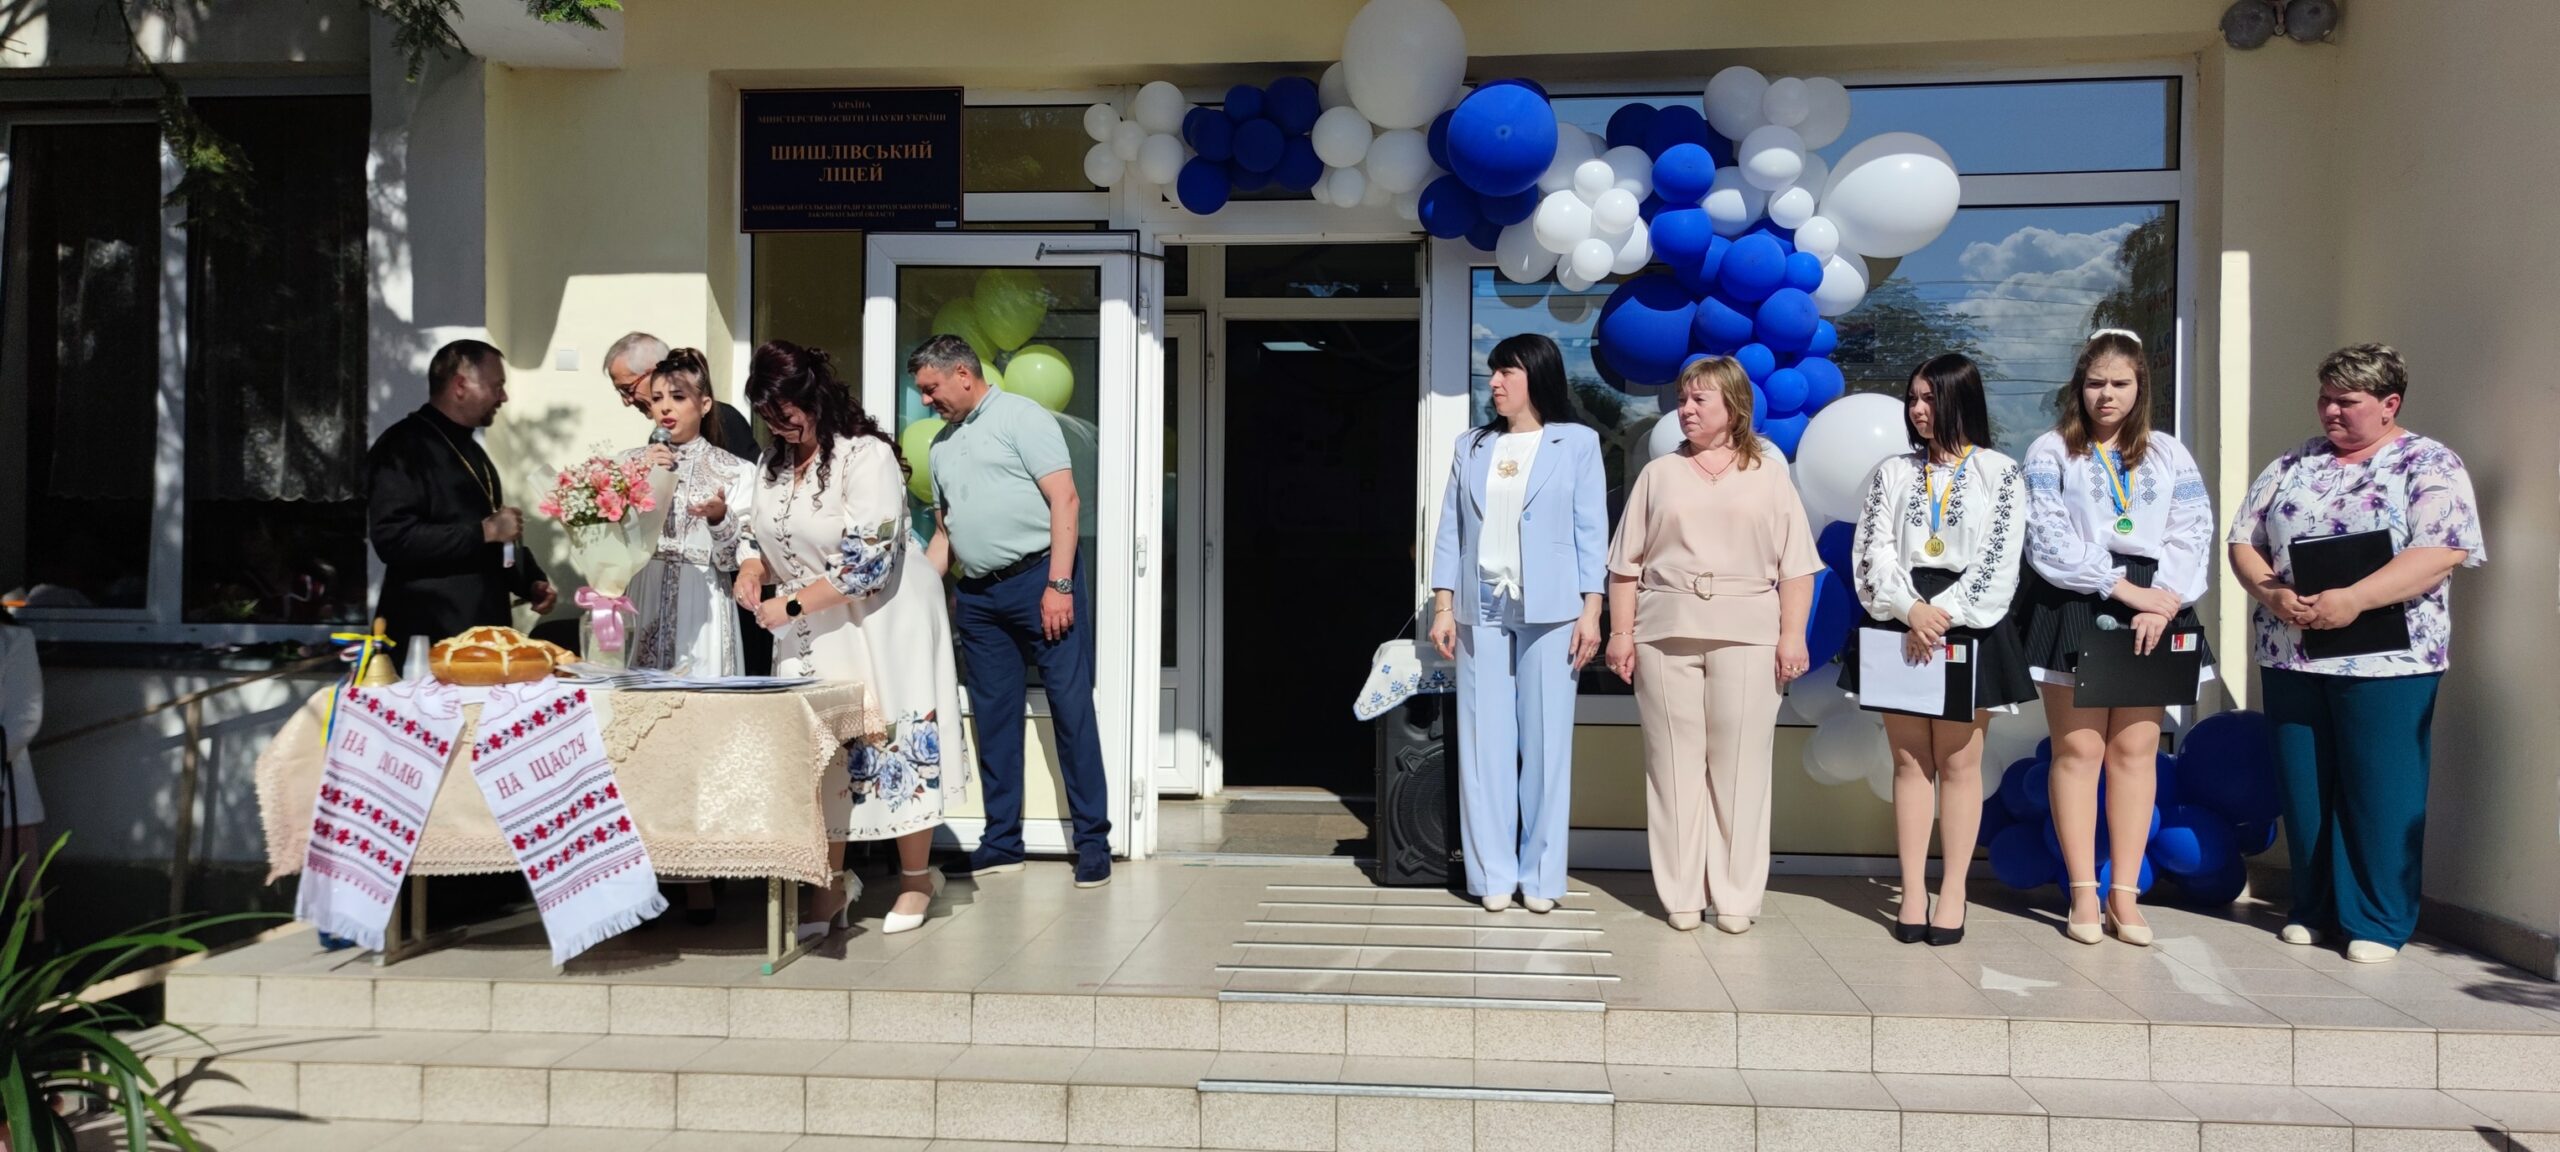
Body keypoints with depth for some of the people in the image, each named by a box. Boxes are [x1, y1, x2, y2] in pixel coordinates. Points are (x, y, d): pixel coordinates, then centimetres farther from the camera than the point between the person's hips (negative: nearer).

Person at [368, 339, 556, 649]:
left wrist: (531, 583, 11)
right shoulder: (403, 446, -9)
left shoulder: (470, 449, 19)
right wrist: (484, 531, -20)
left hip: (485, 629, 8)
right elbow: (394, 538, -22)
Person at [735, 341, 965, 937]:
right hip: (811, 636, 7)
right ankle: (831, 889, 15)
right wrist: (752, 570, -5)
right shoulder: (774, 459, 5)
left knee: (893, 745, 0)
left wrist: (790, 607, -20)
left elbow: (866, 563, -24)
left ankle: (916, 878, 17)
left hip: (881, 625, -7)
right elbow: (757, 530, 18)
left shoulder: (866, 455, -18)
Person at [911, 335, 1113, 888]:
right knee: (994, 717, 9)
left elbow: (1065, 500, -11)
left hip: (1039, 577, -7)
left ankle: (1093, 842, 1)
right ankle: (1002, 842, 17)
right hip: (978, 594, 7)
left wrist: (1058, 585, -18)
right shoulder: (941, 445, 19)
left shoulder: (1020, 416, -2)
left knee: (1071, 708, -4)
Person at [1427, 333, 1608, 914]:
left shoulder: (1577, 443, 5)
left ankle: (1540, 876, 8)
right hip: (1481, 609, 3)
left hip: (1548, 611, -3)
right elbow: (1450, 529, 10)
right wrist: (1442, 607, 2)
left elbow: (1591, 531, 0)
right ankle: (1493, 873, 8)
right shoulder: (1472, 446, 13)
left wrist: (1591, 611, -7)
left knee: (1546, 741, 0)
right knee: (1484, 742, 1)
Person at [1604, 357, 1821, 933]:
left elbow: (1796, 564, 5)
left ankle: (1735, 896, 8)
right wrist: (1621, 633, 2)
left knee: (1739, 766, -1)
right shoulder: (1659, 475, 13)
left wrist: (1792, 635, -4)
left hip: (1746, 635, -1)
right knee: (1675, 763, 2)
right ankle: (1681, 894, 9)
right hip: (1666, 634, 1)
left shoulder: (1768, 476, 9)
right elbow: (1626, 564, 9)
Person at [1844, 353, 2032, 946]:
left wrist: (1944, 614, -15)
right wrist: (1911, 609, -15)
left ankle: (1953, 894, 10)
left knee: (1958, 761, 2)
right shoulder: (1891, 473, 11)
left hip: (1967, 625, -2)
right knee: (1909, 760, 4)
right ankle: (1913, 893, 8)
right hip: (1900, 624, 2)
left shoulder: (2000, 474, 4)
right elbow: (1874, 550, 1)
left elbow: (1998, 562, -5)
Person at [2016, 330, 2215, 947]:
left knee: (2135, 751, 2)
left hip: (2152, 612, 3)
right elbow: (2048, 539, -7)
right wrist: (2124, 588, -13)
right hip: (2071, 609, -2)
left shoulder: (2169, 454, 14)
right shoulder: (2050, 451, 5)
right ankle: (2083, 894, 3)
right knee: (2078, 749, -3)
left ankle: (2124, 894, 8)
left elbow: (2193, 535, 4)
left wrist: (2164, 598, -13)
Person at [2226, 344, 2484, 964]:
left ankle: (2378, 921, 10)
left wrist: (2354, 599, -24)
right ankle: (2315, 907, 22)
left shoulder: (2430, 465, -2)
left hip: (2386, 660, -4)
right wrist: (2271, 592, -10)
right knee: (2304, 790, 9)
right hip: (2289, 656, 5)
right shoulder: (2292, 466, 13)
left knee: (2380, 792, -1)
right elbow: (2243, 541, 10)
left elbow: (2440, 553, -15)